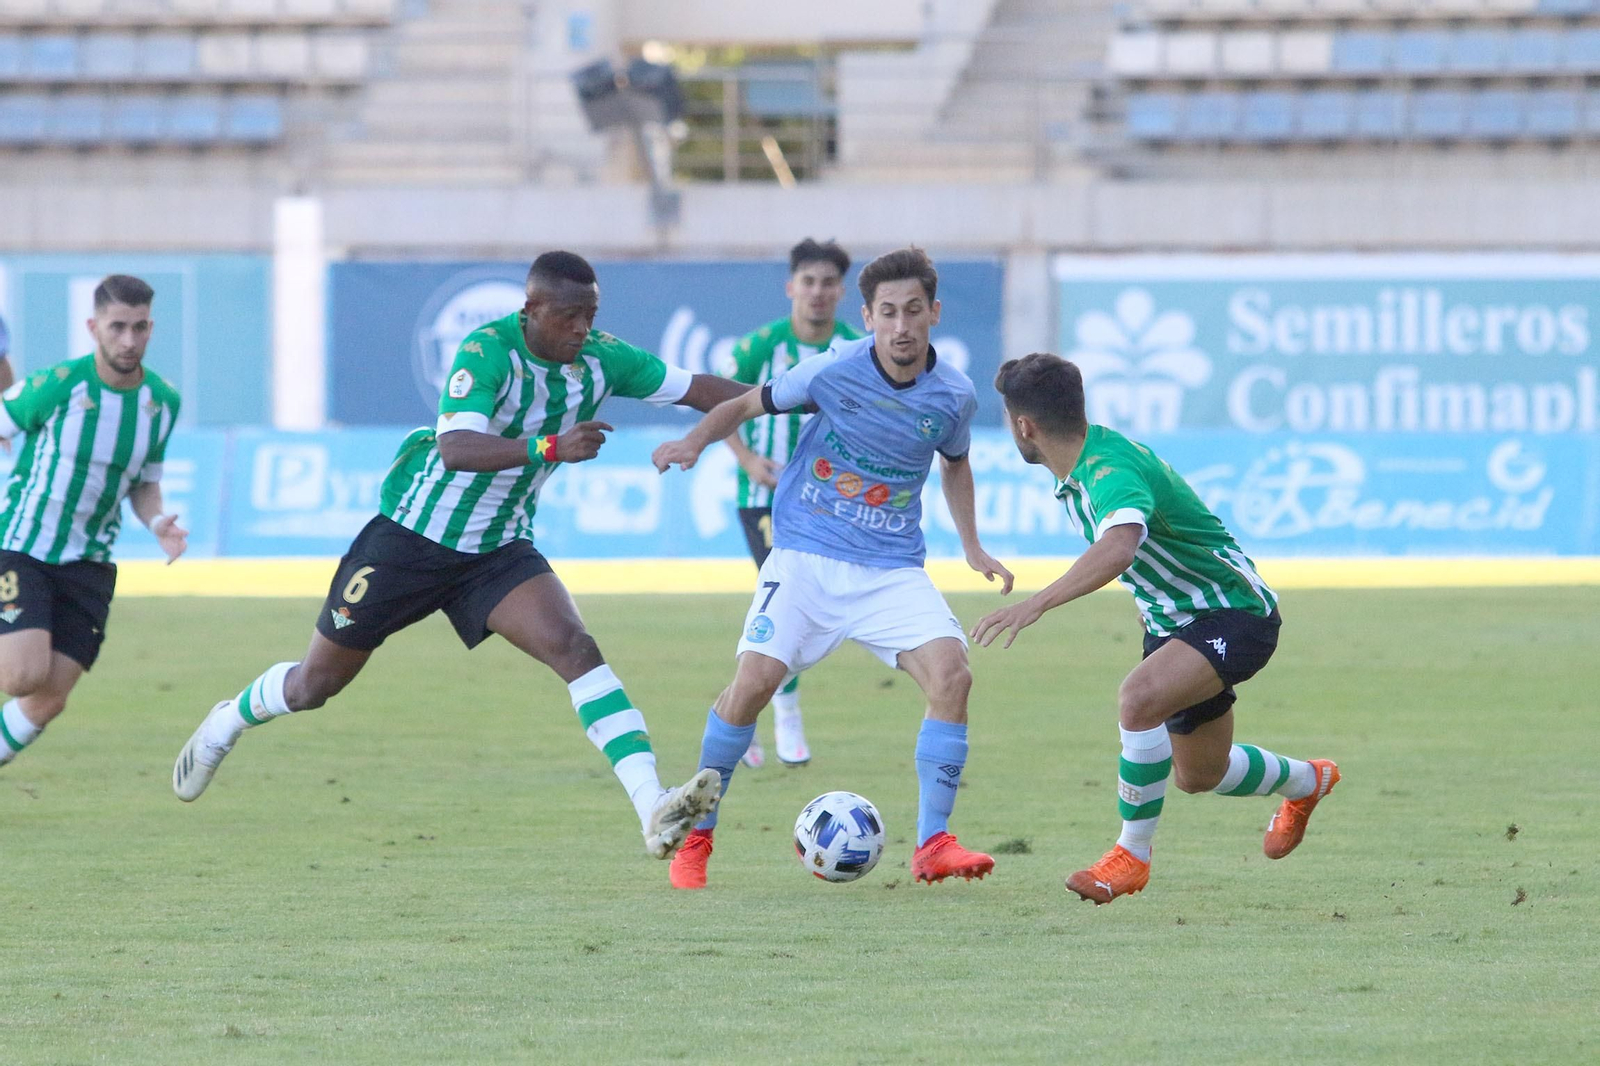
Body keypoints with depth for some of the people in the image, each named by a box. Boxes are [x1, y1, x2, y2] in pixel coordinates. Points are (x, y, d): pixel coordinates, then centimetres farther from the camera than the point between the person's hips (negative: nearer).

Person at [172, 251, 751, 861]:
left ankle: (654, 810, -33)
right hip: (412, 535, -4)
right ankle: (228, 723, 45)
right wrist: (550, 447, -51)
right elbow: (456, 449, -40)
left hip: (498, 550, 4)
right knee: (317, 683, 11)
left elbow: (697, 389, 0)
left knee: (574, 648, -22)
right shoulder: (488, 351, -26)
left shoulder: (600, 360, -8)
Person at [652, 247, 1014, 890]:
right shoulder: (832, 371, -11)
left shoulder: (954, 396, -1)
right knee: (755, 680, -17)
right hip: (806, 555, -2)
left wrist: (972, 548, 17)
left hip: (892, 570, 2)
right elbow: (746, 406, 2)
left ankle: (933, 846, -10)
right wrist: (694, 441, -16)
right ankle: (695, 835, 3)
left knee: (950, 674, -19)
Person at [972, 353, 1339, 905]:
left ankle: (1132, 854, -22)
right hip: (1174, 623, 10)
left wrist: (1036, 603, -61)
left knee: (1139, 699, -36)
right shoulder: (1081, 469, -2)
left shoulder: (1111, 471, -31)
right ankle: (1307, 781, 55)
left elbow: (1119, 548, -53)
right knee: (1198, 775, 24)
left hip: (1235, 616, -10)